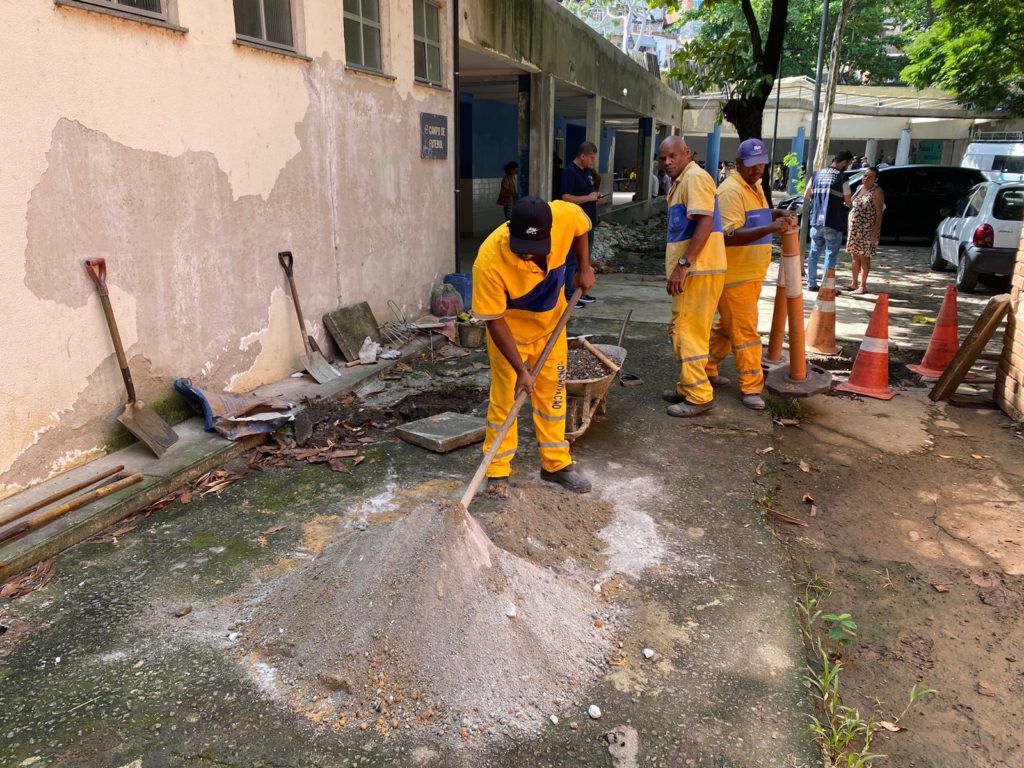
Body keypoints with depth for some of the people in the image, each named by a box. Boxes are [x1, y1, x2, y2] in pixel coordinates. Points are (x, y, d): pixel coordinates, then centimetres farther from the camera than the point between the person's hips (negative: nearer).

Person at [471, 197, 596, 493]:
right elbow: (494, 321, -27)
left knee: (552, 391, 11)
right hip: (509, 327, -4)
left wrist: (584, 267, -6)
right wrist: (521, 369, -28)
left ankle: (556, 463, 24)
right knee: (505, 396, -2)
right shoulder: (489, 261, -38)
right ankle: (498, 471, 12)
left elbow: (581, 229, -1)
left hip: (551, 320, 4)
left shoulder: (566, 215, -29)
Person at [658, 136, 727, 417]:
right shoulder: (681, 182, 20)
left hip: (698, 271, -10)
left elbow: (705, 224, -21)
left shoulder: (695, 177, -11)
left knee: (688, 333, -6)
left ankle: (699, 396, 2)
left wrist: (683, 264, -24)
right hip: (690, 271, 10)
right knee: (680, 331, 17)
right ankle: (687, 387, 28)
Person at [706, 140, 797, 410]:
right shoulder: (732, 191, -17)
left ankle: (705, 367, 31)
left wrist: (779, 214, 10)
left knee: (728, 326, 18)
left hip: (752, 273, 10)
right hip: (735, 274, -10)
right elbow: (731, 235, -26)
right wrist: (771, 228, -35)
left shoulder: (756, 186, 14)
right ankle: (750, 388, 1)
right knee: (745, 331, -6)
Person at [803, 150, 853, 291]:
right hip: (833, 223, -5)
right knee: (831, 255, 2)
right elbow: (848, 203, -6)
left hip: (816, 221, 5)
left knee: (814, 253, 14)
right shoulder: (842, 178, -9)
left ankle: (811, 284, 17)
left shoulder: (816, 174, 5)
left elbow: (806, 196, 12)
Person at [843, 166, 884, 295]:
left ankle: (862, 286, 5)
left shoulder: (877, 191, -9)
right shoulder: (860, 188, 12)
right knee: (854, 256, 11)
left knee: (864, 257, -2)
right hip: (854, 228, 7)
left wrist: (875, 232, -19)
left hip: (867, 230, -7)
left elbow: (879, 213, -13)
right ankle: (854, 283, 20)